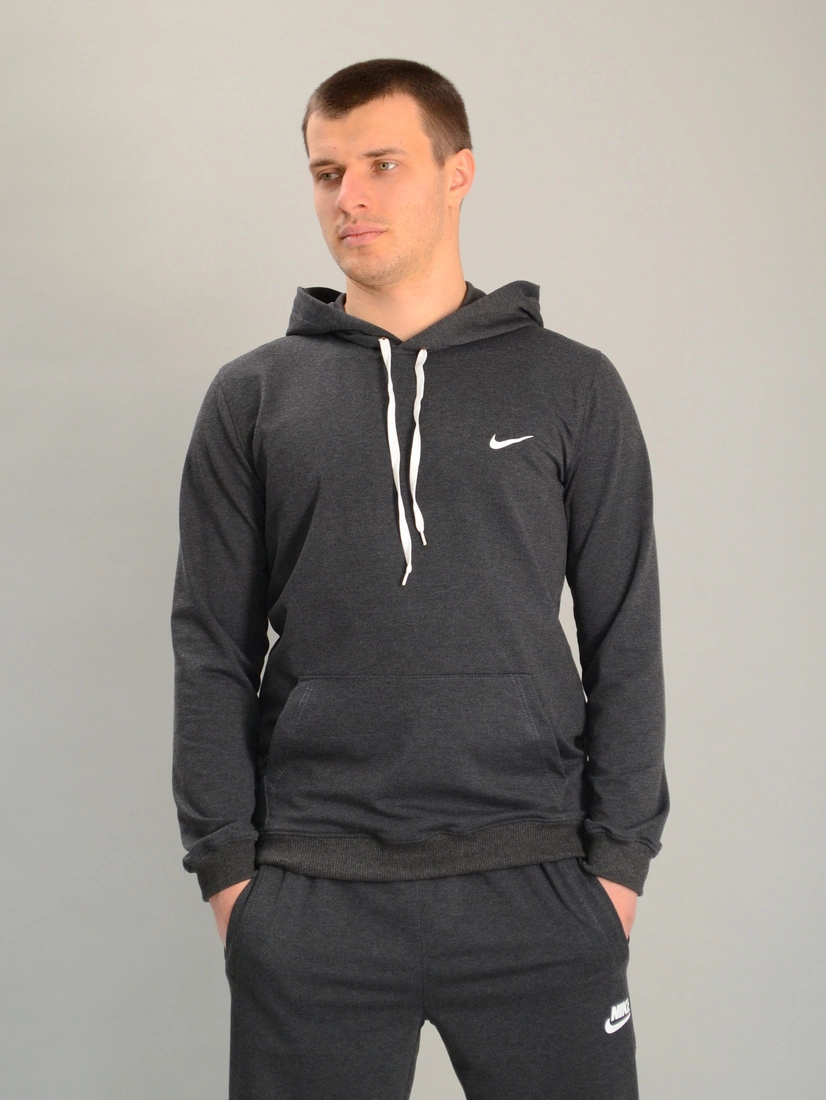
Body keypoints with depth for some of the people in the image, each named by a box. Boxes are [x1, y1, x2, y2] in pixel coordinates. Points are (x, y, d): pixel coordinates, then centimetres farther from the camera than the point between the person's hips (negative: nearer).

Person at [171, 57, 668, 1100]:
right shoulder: (253, 397, 7)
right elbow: (212, 652, 6)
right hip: (308, 897, 1)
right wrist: (225, 860, 0)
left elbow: (624, 642, 4)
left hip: (536, 886, 0)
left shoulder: (572, 387, 5)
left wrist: (619, 855, -1)